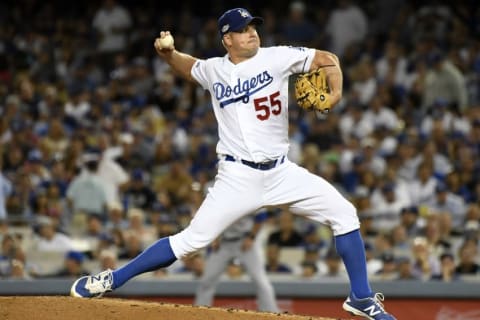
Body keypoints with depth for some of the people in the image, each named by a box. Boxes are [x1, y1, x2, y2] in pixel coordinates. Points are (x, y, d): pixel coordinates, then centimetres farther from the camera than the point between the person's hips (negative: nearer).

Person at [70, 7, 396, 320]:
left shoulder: (276, 58, -2)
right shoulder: (213, 70, 3)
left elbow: (328, 59, 4)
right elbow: (185, 65, 25)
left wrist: (335, 93, -14)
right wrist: (167, 53, 3)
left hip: (281, 172, 2)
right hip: (238, 176, -2)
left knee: (344, 214, -7)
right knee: (191, 239, -10)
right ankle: (110, 280, 0)